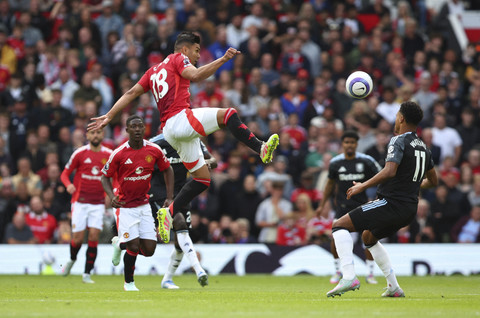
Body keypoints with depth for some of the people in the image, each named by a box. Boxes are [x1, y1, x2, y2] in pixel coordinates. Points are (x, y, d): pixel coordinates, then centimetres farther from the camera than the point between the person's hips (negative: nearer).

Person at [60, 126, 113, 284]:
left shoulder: (109, 155, 4)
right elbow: (65, 173, 4)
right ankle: (72, 260, 30)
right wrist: (68, 185, -18)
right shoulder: (80, 153, -2)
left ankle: (87, 274, 0)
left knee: (94, 237, -9)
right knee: (78, 238, -3)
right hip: (80, 201, -1)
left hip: (98, 203, 1)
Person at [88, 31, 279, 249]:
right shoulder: (178, 59, 5)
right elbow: (195, 76, -16)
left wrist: (109, 117, 23)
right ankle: (261, 149, -38)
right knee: (228, 114, -19)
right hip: (181, 118, -8)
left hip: (169, 130, 8)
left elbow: (131, 93, 24)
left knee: (202, 179, 9)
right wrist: (223, 60, -21)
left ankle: (169, 213, 3)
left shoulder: (154, 70, 29)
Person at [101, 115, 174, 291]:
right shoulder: (119, 153, -13)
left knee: (149, 250, -2)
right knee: (134, 247, -14)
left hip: (144, 205, 4)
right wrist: (112, 196, -20)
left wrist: (170, 197, 4)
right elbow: (105, 176, -2)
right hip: (125, 206, -4)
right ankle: (128, 282, 10)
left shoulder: (154, 150, -4)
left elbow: (167, 170, 11)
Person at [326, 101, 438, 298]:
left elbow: (390, 171, -26)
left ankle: (349, 277, -23)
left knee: (339, 225, -6)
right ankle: (394, 287, 26)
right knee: (368, 236, 31)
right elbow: (433, 181, 25)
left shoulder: (399, 141, -10)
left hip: (391, 204, -9)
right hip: (410, 209, 9)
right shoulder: (423, 147, 15)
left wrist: (363, 186, -18)